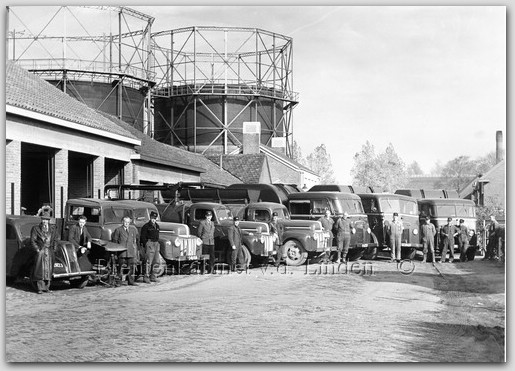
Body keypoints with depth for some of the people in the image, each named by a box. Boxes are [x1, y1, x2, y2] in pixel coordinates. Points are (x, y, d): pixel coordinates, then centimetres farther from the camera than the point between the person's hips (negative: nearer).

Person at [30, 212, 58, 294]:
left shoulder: (53, 229, 11)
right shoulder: (36, 229, 1)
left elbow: (55, 240, 16)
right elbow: (32, 241, -2)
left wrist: (54, 249, 5)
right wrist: (37, 250, -9)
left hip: (50, 252, 3)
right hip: (40, 251, -3)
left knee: (49, 270, 1)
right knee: (40, 270, -8)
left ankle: (46, 287, 7)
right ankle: (40, 288, -8)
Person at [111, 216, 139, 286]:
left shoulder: (133, 229, 12)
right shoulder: (118, 230, 3)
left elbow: (137, 238, 20)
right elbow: (114, 240, 7)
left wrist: (135, 246, 11)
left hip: (131, 251, 3)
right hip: (121, 251, -3)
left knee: (132, 266, 0)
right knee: (121, 266, -4)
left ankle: (131, 281, 6)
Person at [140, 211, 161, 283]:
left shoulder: (157, 226, 15)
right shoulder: (146, 226, -8)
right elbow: (143, 237, -9)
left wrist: (157, 243, 16)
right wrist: (145, 246, -14)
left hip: (156, 244, 8)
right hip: (149, 243, -8)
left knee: (156, 262, 10)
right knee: (148, 262, -11)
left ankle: (153, 277, 18)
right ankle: (146, 277, -9)